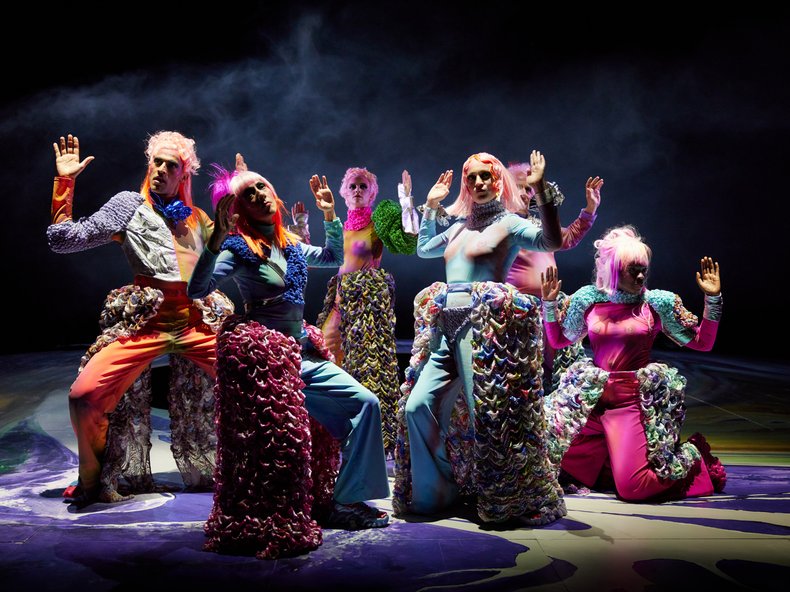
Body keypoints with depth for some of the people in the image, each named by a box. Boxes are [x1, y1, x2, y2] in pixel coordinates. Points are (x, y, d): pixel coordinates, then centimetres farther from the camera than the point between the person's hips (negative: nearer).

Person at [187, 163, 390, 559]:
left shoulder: (290, 247, 12)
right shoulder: (239, 248, -7)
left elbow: (334, 258, 27)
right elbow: (196, 290, -20)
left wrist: (329, 217, 15)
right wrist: (216, 239, -29)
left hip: (301, 354, 7)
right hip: (266, 356, -7)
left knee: (364, 404, -1)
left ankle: (348, 501, 5)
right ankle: (345, 503, 1)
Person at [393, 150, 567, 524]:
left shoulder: (509, 223, 3)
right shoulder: (460, 226, 21)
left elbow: (551, 241, -16)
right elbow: (423, 248, 38)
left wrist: (541, 191, -20)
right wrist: (431, 205, 31)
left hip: (483, 325, -7)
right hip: (445, 327, 7)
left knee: (489, 416, -8)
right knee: (416, 407, 0)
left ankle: (510, 500, 7)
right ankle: (432, 492, 15)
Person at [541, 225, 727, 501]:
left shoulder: (659, 303, 0)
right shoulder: (588, 299, 4)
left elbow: (703, 342, 2)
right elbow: (558, 340, 17)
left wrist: (712, 299, -7)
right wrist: (549, 303, 4)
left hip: (635, 403, -4)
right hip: (590, 398, 4)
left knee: (632, 488, -17)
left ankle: (691, 454, 13)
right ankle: (617, 448, 18)